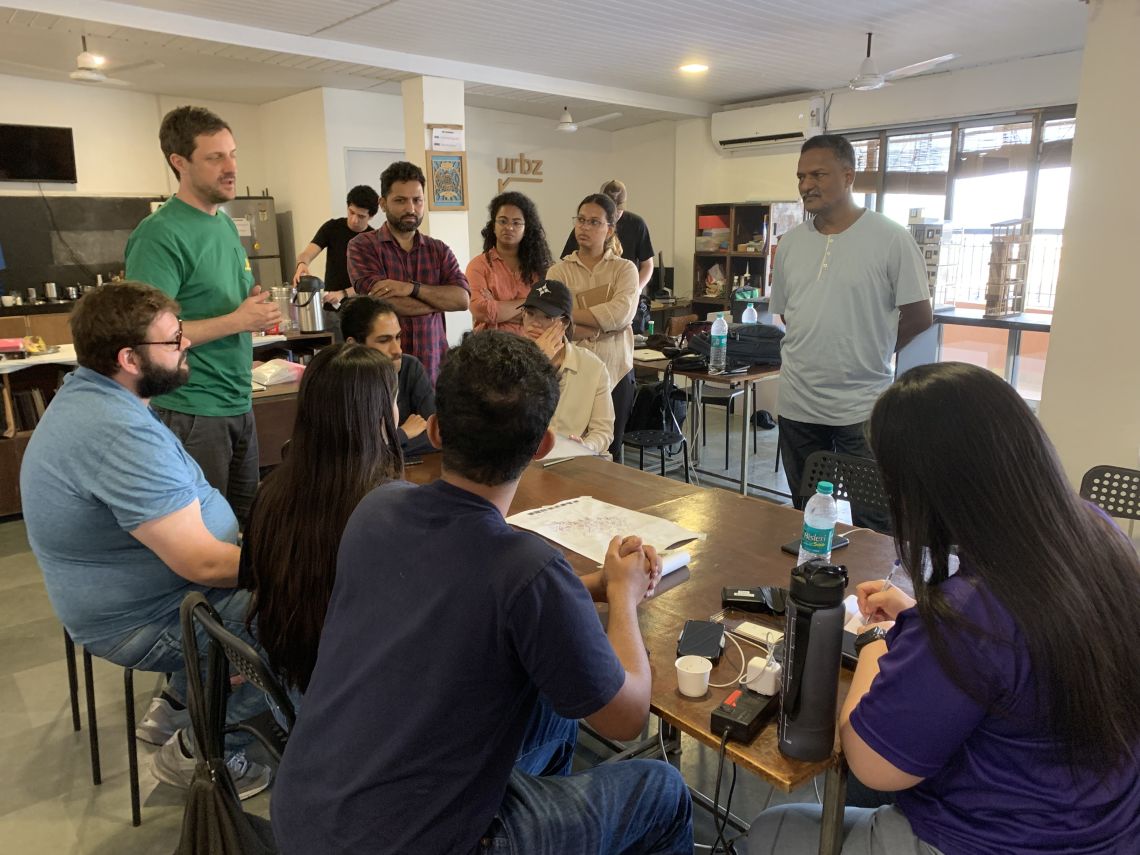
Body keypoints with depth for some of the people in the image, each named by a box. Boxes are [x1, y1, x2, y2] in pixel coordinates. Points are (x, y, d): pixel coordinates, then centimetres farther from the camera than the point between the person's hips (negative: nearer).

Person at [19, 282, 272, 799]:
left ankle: (176, 708, 23)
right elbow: (202, 563, -31)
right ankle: (199, 750, 4)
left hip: (129, 593, 10)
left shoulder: (88, 395, 2)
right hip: (143, 622, -10)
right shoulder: (120, 433, -32)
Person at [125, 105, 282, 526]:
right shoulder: (161, 234, -16)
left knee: (247, 523, 19)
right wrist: (237, 320, -19)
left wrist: (258, 309, -1)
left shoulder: (226, 224, 10)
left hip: (239, 405, 8)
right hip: (193, 412, -8)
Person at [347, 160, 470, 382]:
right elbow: (382, 301, -15)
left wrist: (413, 288, -17)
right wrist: (441, 299, -4)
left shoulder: (439, 250, 10)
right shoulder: (362, 246, -1)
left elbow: (463, 298, -4)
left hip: (433, 366, 3)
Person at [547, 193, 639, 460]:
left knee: (609, 453, 12)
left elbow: (621, 313, -15)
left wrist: (569, 314, -13)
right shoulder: (559, 271, 4)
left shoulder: (625, 269, 4)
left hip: (615, 372, 0)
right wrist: (600, 330, -19)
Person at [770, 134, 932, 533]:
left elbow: (919, 316, -4)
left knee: (873, 524, 2)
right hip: (797, 405, 5)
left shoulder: (891, 238, -8)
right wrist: (820, 350, 7)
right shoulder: (790, 242, 6)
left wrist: (869, 353, 3)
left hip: (863, 407, -4)